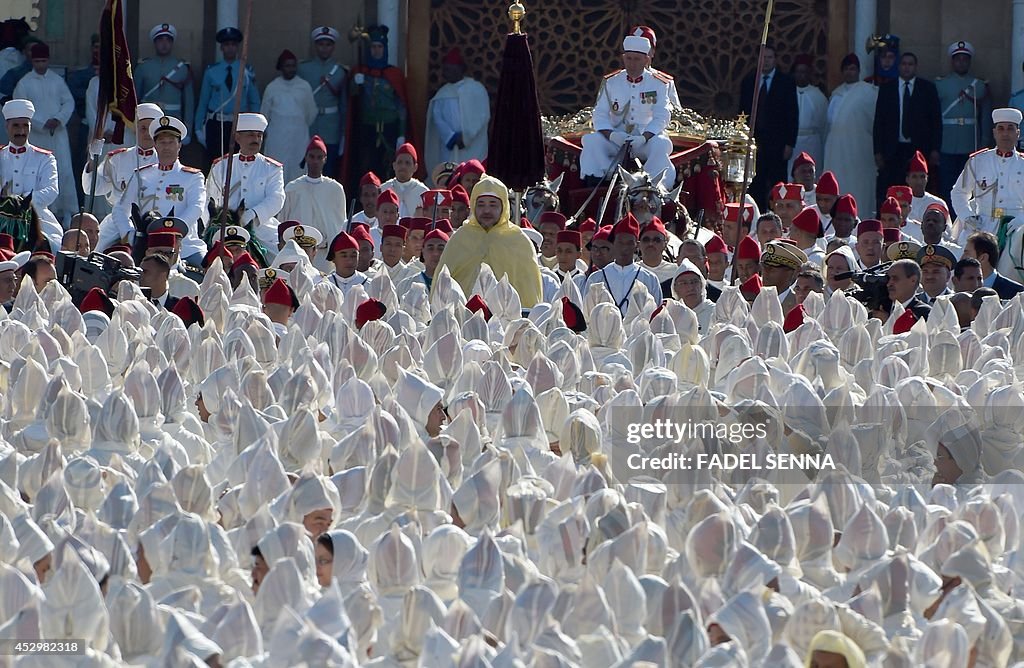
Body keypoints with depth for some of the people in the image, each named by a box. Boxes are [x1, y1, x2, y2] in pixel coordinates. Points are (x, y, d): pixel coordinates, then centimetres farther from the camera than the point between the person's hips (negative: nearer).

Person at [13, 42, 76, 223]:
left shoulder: (57, 80, 7)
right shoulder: (24, 83, -1)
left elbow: (69, 102, 9)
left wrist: (59, 119, -10)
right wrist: (42, 124, -13)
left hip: (58, 132, 1)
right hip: (37, 135, -1)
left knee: (64, 172, -3)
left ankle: (69, 212, 3)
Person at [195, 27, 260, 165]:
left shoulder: (247, 71, 5)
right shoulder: (211, 72, 5)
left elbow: (255, 102, 8)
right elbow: (203, 102, 8)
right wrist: (199, 128, 5)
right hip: (216, 125, 0)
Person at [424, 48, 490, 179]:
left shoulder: (476, 89, 3)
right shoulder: (443, 94, 14)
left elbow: (483, 116, -4)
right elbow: (437, 119, 4)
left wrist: (465, 136, -13)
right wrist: (452, 137, -12)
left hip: (472, 151, -4)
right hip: (449, 152, 4)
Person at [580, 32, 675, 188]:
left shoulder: (658, 84, 3)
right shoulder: (610, 82, 9)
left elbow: (661, 118, -6)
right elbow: (600, 115, 2)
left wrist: (644, 138, -25)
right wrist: (611, 135, -19)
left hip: (647, 137, -2)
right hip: (616, 139, 2)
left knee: (661, 145, -35)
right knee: (591, 140, -26)